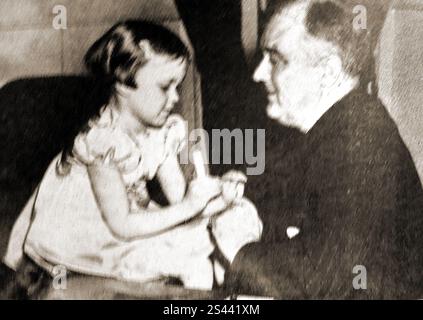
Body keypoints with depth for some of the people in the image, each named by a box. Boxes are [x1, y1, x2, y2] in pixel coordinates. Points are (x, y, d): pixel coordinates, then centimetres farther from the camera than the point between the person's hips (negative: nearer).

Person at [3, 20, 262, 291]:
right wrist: (188, 207, -29)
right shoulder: (102, 140, -29)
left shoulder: (166, 130, -3)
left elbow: (179, 195, -5)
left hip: (134, 217, 8)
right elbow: (121, 226, -27)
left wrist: (215, 189, -26)